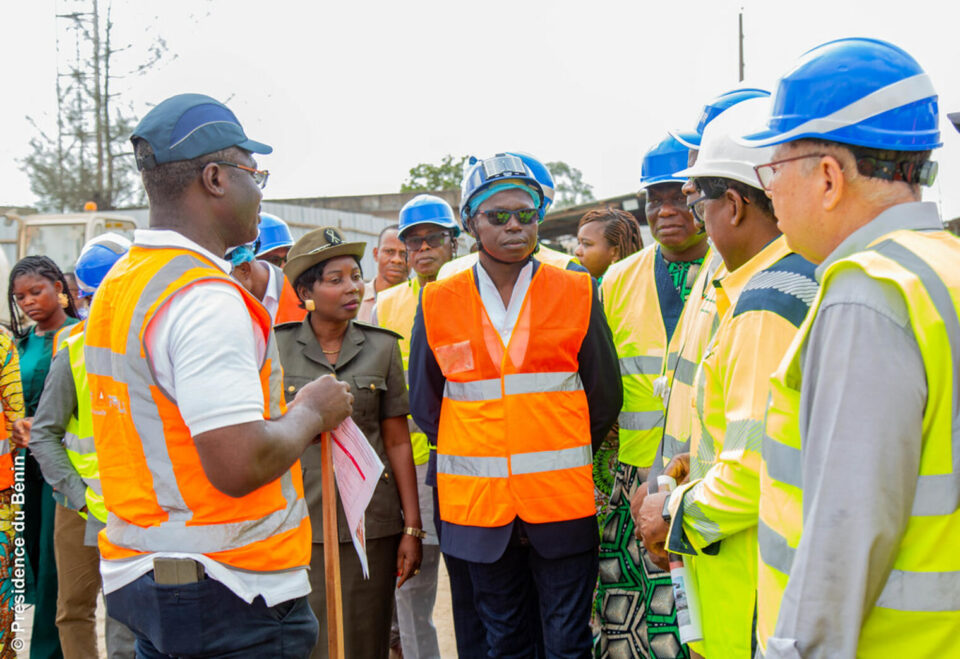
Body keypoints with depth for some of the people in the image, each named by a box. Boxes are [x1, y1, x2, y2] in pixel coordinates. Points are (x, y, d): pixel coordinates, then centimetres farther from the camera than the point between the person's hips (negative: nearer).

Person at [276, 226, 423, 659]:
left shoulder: (382, 347, 6)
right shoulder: (274, 347, 2)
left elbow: (397, 441, 6)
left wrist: (412, 527, 3)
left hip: (371, 524, 1)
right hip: (298, 523, -1)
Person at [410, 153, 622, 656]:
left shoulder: (576, 292, 2)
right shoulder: (438, 303, 4)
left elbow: (604, 395, 8)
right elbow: (424, 403, 12)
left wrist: (565, 458, 9)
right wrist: (469, 458, 11)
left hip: (563, 501, -1)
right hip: (477, 501, 1)